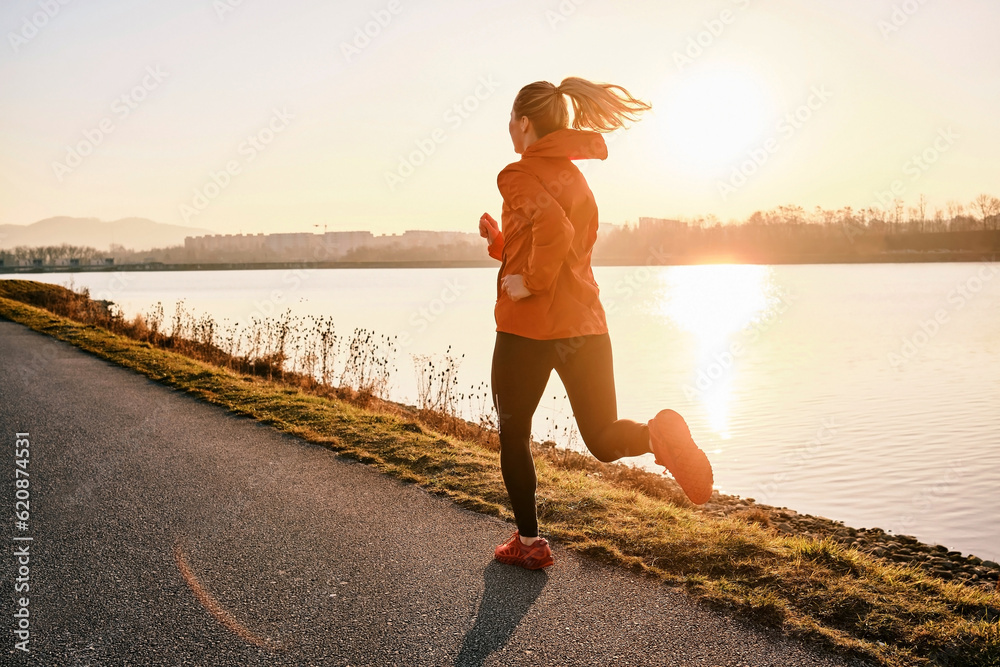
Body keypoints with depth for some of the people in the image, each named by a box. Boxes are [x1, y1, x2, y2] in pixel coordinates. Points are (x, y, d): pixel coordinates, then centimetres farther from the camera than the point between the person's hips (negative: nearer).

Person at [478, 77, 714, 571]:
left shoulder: (518, 174, -7)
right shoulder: (575, 176, 18)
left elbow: (554, 228, -28)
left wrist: (530, 282, -17)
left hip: (528, 326, -6)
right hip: (585, 322, 7)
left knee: (513, 436, 13)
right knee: (603, 439, 9)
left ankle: (528, 541, 20)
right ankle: (658, 435, -23)